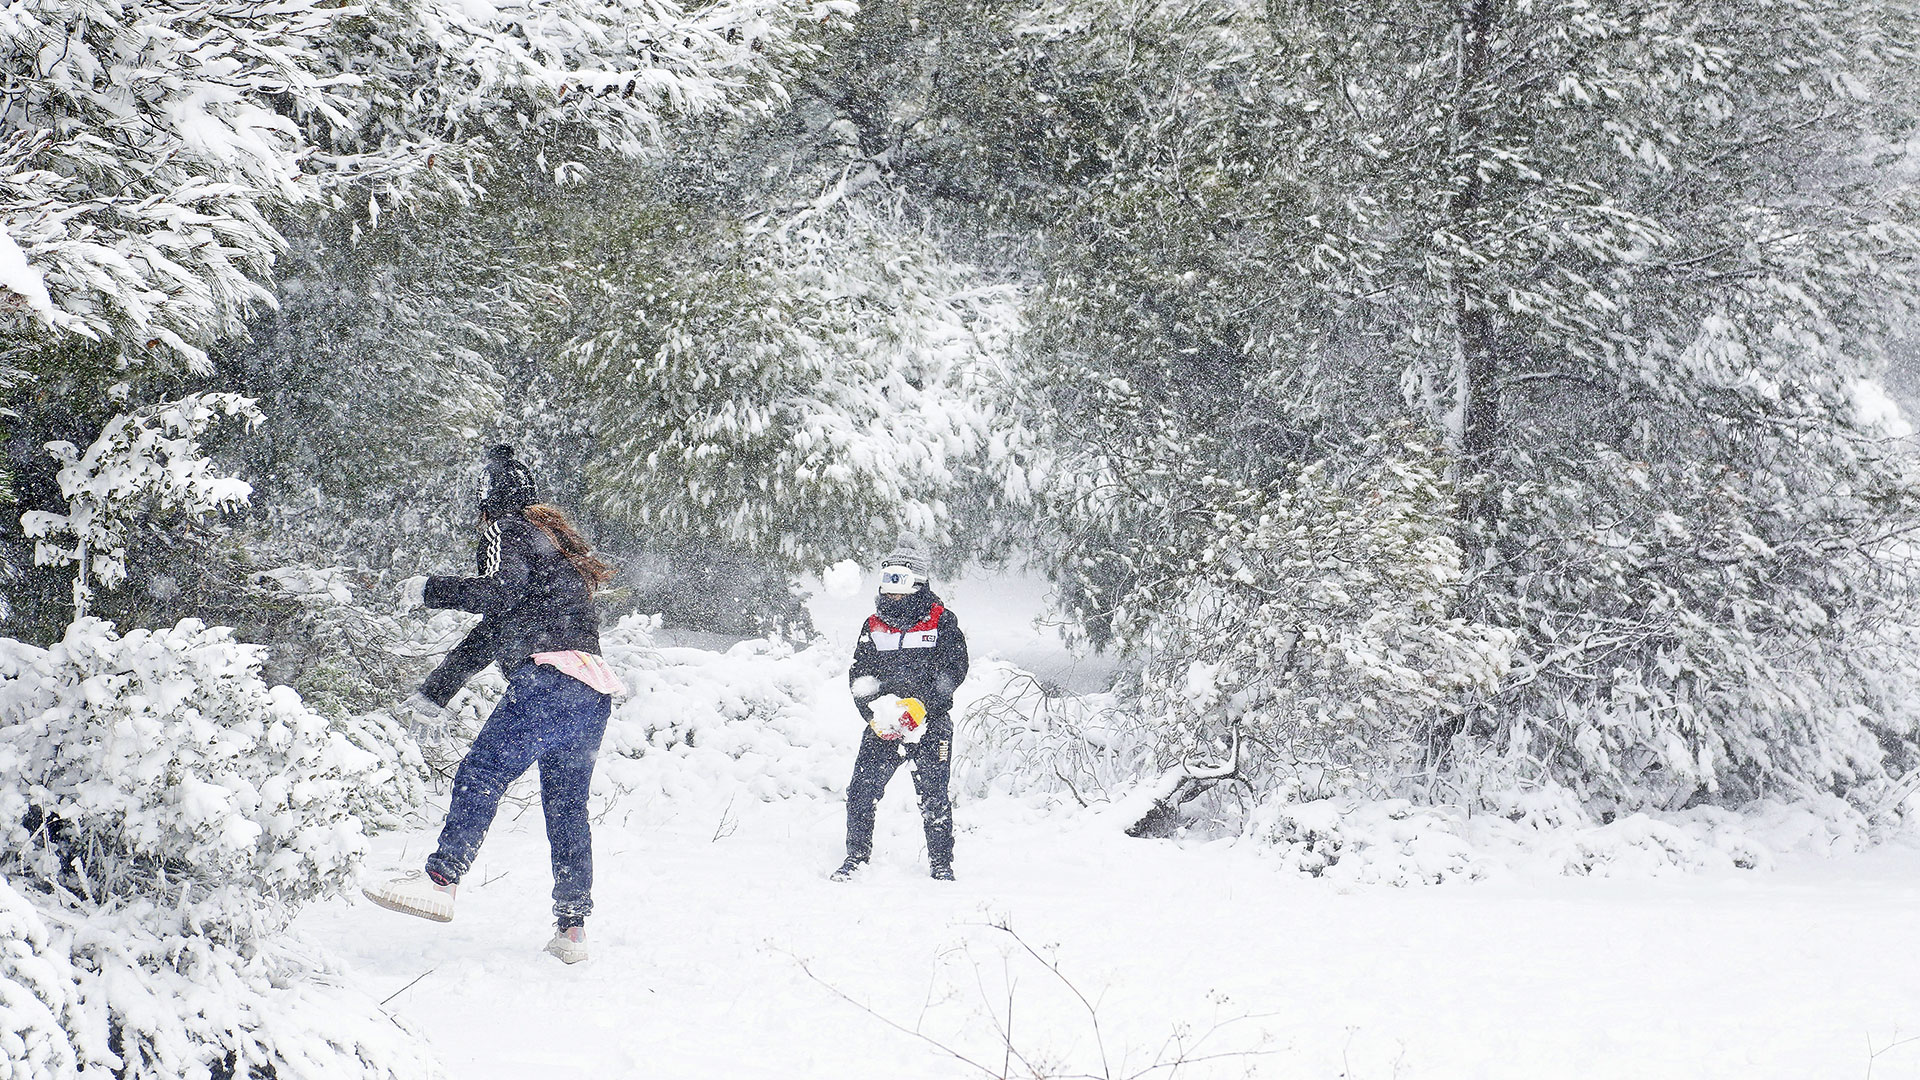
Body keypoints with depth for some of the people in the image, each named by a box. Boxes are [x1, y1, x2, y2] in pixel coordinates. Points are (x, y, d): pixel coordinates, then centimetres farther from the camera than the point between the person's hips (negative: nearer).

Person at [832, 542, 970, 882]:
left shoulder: (941, 621, 2)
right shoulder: (874, 625, 13)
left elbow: (955, 668, -7)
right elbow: (858, 674, 10)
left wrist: (922, 704, -19)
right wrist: (874, 712, -8)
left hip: (929, 724, -3)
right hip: (882, 726, 3)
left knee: (933, 796, -4)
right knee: (861, 791, -5)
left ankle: (941, 864, 9)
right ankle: (856, 856, 9)